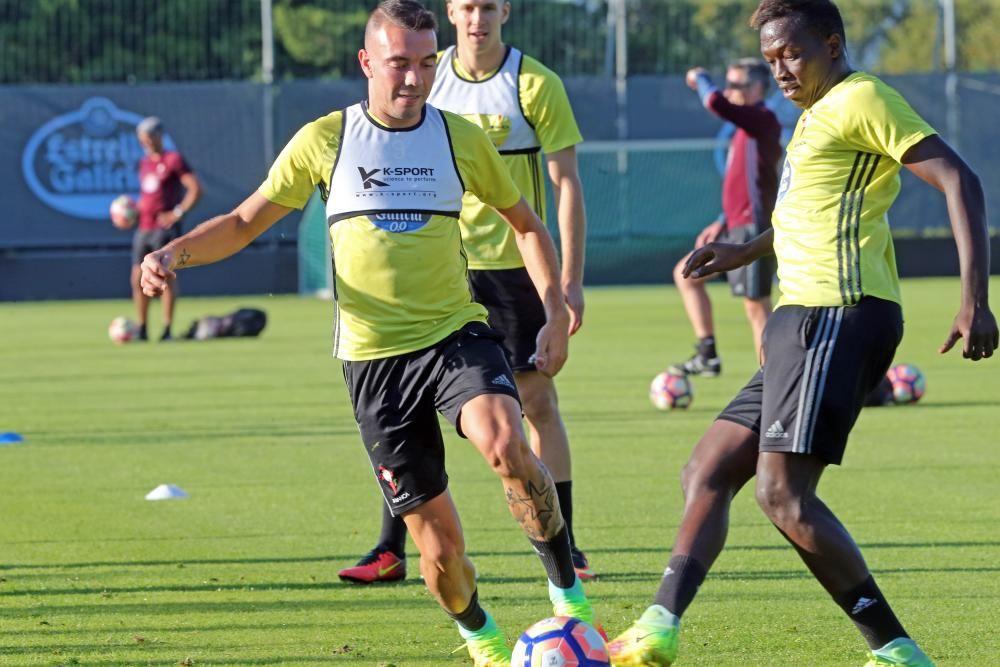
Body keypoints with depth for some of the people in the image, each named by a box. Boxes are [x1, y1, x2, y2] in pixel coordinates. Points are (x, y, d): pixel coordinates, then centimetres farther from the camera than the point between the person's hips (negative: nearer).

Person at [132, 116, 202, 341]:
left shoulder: (173, 160, -6)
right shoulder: (144, 163, 17)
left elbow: (195, 189, -11)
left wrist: (177, 213, -15)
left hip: (165, 228, -8)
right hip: (144, 228, 8)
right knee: (138, 279, 4)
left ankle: (167, 329, -6)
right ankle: (142, 329, 10)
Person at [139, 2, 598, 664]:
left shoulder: (462, 139, 3)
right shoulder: (324, 141, 0)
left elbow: (526, 224, 16)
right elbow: (244, 222, 7)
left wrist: (556, 312, 4)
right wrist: (174, 251, -11)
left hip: (458, 335, 0)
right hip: (374, 358, 0)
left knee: (506, 445, -33)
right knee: (440, 544, -1)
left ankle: (568, 592, -13)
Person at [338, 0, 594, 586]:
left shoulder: (535, 85, -6)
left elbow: (567, 182, -5)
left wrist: (572, 278, -11)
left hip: (514, 266, -2)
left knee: (539, 400, 0)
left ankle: (563, 545, 9)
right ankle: (391, 551, 2)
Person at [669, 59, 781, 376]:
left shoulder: (763, 120, -13)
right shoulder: (748, 126, 16)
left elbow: (715, 102, -27)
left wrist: (701, 78, -7)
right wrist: (723, 222, 17)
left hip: (754, 229, -10)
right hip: (736, 229, 10)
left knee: (756, 305, -8)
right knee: (686, 274, 15)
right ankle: (708, 355, 13)